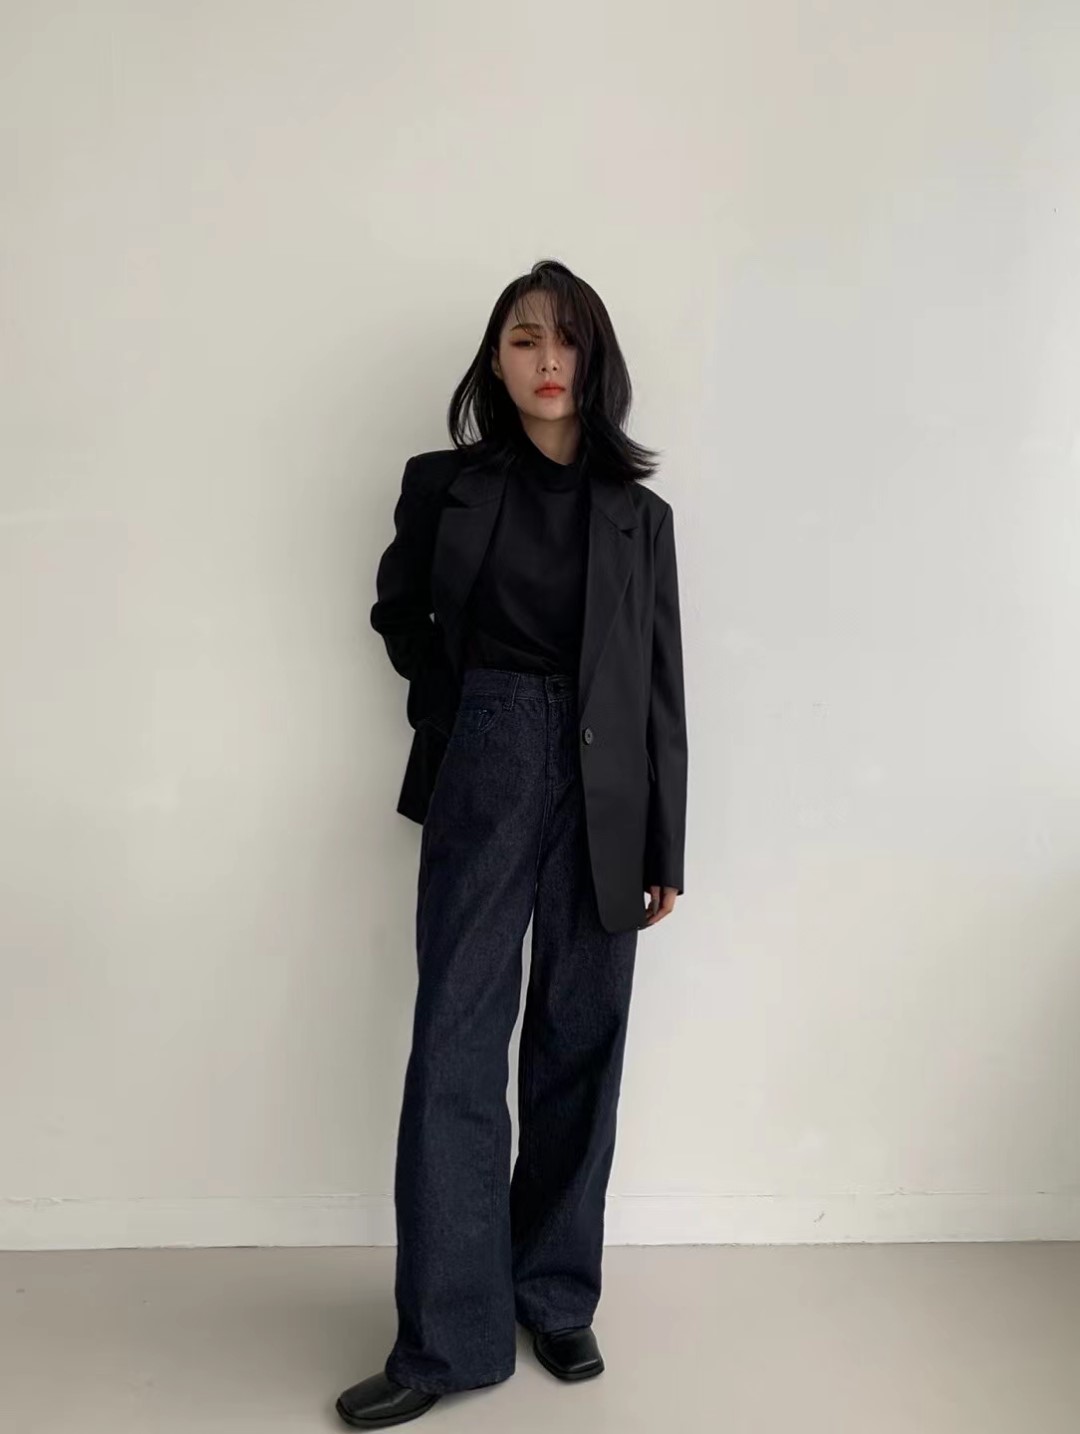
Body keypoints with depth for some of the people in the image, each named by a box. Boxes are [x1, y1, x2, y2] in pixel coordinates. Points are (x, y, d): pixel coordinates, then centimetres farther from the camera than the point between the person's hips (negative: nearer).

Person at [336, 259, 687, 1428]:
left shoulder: (639, 513, 6)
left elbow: (661, 687, 4)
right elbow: (398, 610, 20)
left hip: (602, 790, 1)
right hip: (483, 776, -1)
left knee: (578, 1049, 7)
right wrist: (450, 708, 8)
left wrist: (666, 848, 2)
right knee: (456, 1046, -3)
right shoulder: (444, 485, 5)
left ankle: (558, 1301, 22)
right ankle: (449, 1335, 7)